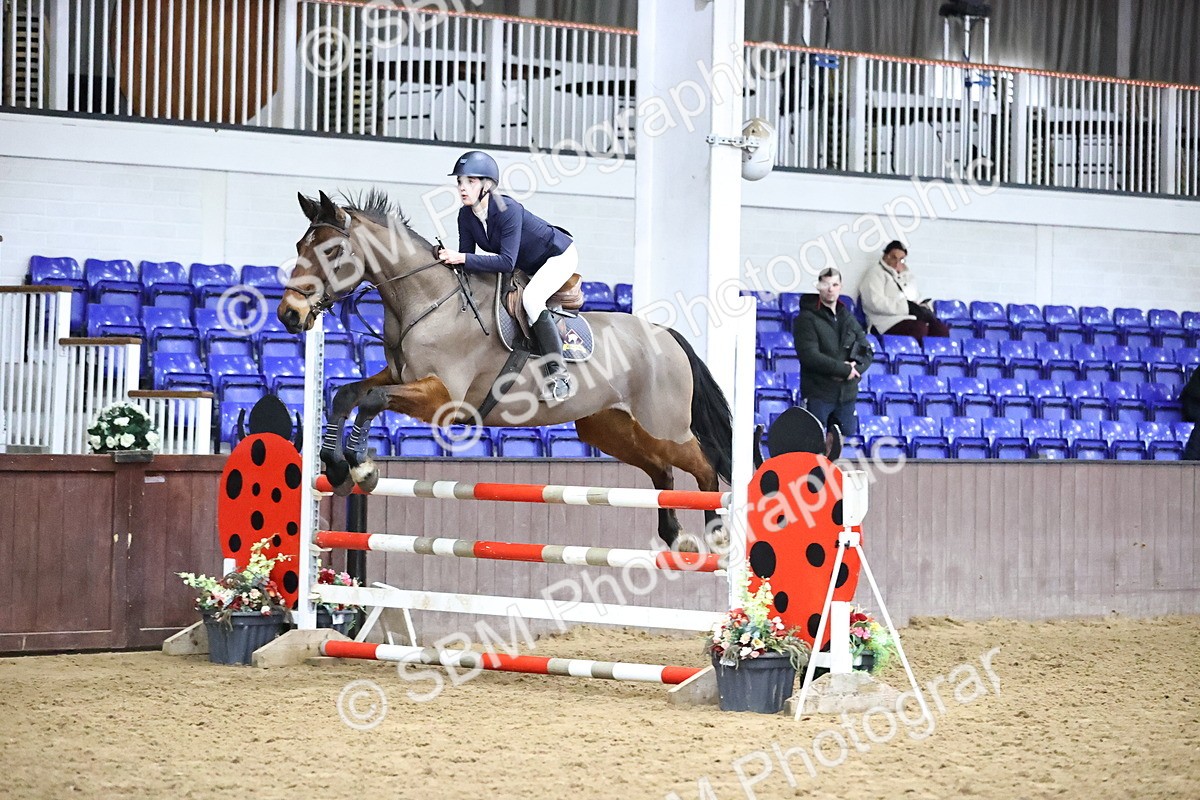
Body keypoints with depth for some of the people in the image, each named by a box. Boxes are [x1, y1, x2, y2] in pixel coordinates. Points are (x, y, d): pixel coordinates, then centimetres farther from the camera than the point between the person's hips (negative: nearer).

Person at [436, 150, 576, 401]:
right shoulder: (466, 216, -11)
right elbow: (467, 256, -5)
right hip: (528, 266, 9)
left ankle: (558, 373, -30)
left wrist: (462, 258, -41)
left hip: (559, 255, -9)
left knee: (531, 297, -31)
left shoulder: (508, 210, -34)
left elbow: (507, 262, -39)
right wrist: (450, 258, -26)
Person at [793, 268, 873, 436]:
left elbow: (867, 352, 11)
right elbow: (809, 356, -18)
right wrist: (844, 369, -19)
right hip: (818, 393, -6)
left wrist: (855, 368, -12)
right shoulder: (807, 319, -5)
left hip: (847, 394, 6)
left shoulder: (848, 318, 14)